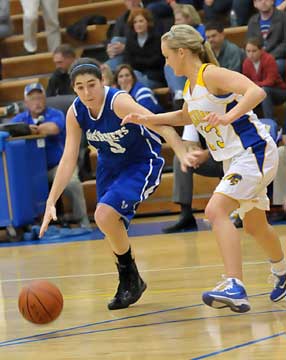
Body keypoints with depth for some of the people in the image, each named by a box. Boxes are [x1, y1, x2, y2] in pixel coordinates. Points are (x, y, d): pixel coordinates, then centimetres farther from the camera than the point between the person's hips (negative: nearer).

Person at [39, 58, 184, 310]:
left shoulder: (118, 102, -30)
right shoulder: (75, 113, -13)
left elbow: (161, 124, -41)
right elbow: (68, 159, -10)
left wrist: (183, 154, -58)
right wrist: (51, 203, -17)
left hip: (142, 164, -7)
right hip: (110, 165, 7)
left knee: (105, 215, -25)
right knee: (112, 227, 12)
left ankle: (130, 277, -4)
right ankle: (129, 282, 37)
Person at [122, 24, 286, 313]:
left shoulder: (211, 74, -17)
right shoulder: (191, 85, 9)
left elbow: (257, 92, -31)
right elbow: (186, 116, 31)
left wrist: (228, 116, -45)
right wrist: (149, 119, 21)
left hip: (254, 151, -10)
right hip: (235, 159, 10)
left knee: (216, 210, -26)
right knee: (254, 226, 24)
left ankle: (235, 288, -33)